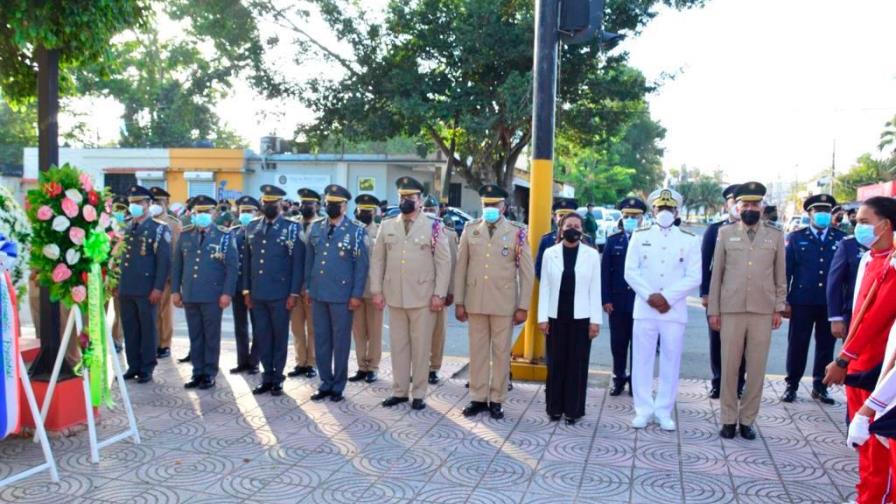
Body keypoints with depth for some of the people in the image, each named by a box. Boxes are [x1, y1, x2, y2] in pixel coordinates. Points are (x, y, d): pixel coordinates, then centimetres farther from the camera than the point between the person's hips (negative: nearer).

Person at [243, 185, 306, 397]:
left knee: (280, 337, 5)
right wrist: (246, 290, 8)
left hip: (280, 294, -4)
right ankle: (267, 377, 20)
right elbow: (247, 260, 13)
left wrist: (294, 293, -9)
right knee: (262, 337, 9)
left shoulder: (292, 228, -3)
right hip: (257, 293, 4)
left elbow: (298, 263, -5)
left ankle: (277, 379, 16)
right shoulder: (252, 227, 10)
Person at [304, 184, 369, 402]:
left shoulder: (355, 230, -6)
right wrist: (307, 287, 10)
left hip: (342, 295, -4)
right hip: (318, 293, 5)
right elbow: (309, 259, 13)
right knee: (321, 340, 11)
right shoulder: (315, 227, 7)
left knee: (340, 341, 6)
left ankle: (338, 386, 18)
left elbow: (362, 264, -7)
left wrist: (356, 294, -10)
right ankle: (326, 383, 23)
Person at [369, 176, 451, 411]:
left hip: (423, 297, -3)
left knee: (421, 346, 4)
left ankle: (418, 393, 14)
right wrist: (377, 290, 4)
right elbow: (378, 260, 10)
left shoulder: (433, 227, -1)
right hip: (395, 296, 3)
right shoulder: (386, 226, 9)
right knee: (398, 344, 10)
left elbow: (444, 262, -3)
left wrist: (439, 294, -9)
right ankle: (400, 391, 20)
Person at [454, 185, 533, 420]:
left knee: (501, 352, 7)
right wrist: (459, 302, 2)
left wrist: (523, 306, -6)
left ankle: (496, 400, 18)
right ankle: (478, 398, 21)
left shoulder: (517, 232, -3)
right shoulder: (470, 229, 4)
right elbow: (461, 267, 5)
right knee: (477, 350, 10)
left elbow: (526, 272, -2)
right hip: (475, 302, 2)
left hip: (504, 303, -2)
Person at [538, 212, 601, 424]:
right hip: (556, 316, 1)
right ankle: (555, 407, 18)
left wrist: (595, 320, -4)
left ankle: (573, 409, 14)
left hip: (581, 317, -1)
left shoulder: (592, 255, 1)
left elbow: (595, 289, 0)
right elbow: (544, 287, 3)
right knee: (555, 363, 7)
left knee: (578, 364, 4)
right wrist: (542, 317, -2)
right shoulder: (550, 253, 3)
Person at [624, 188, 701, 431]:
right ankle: (644, 410, 14)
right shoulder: (640, 236, 5)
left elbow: (694, 277, -2)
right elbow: (630, 272, 0)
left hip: (674, 310, 0)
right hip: (644, 308, 0)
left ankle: (664, 411, 16)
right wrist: (650, 296, -12)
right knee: (642, 361, 4)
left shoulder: (689, 240, 4)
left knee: (670, 362, 5)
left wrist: (667, 297, -12)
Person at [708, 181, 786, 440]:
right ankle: (729, 419, 14)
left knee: (757, 368, 5)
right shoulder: (725, 233, 6)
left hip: (763, 311, 1)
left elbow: (780, 275, 10)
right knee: (729, 367, 3)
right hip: (731, 309, -1)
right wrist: (713, 310, 2)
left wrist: (779, 308, 4)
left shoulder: (776, 235, 9)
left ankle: (747, 420, 16)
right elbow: (716, 273, 5)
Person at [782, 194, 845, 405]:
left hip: (831, 303, 2)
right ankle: (792, 385, 16)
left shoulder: (841, 238, 7)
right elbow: (786, 270, 1)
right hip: (802, 302, -1)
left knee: (826, 346, 9)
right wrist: (784, 301, -4)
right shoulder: (796, 237, 4)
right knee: (797, 345, 4)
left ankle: (820, 387, 22)